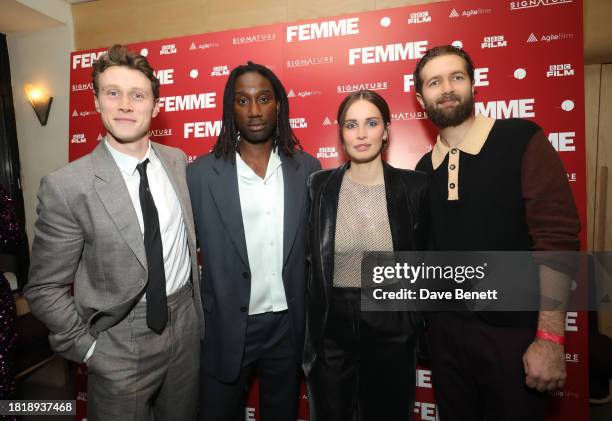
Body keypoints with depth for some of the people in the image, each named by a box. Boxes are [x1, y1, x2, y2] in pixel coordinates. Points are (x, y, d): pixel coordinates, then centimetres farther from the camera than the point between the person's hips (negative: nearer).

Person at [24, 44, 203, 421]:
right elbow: (45, 289, -9)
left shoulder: (177, 161, -3)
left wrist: (196, 305, 9)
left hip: (185, 324, 5)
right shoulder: (66, 187, -18)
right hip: (121, 345, -4)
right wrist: (89, 349, -9)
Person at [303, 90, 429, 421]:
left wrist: (419, 319, 3)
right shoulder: (319, 185, -4)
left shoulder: (414, 186, -6)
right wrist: (309, 324, 3)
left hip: (391, 329, 0)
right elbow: (309, 258, 3)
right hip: (330, 325, 1)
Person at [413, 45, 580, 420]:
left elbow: (558, 238, -13)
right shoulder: (423, 168, 5)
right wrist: (425, 323, 2)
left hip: (513, 331, -4)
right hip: (444, 329, 4)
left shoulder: (522, 140, -8)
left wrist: (550, 337, -17)